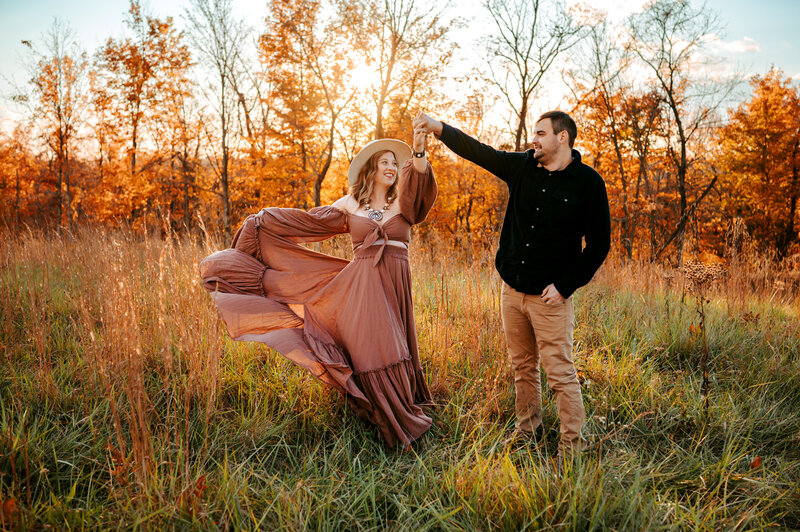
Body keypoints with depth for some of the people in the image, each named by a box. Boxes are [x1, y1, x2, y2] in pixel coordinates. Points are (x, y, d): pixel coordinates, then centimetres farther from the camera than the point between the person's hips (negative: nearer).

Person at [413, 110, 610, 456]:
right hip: (512, 290, 5)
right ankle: (526, 431, 32)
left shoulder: (588, 183, -7)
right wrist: (439, 128, -8)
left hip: (550, 297, -5)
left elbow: (599, 244, -6)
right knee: (522, 367, 16)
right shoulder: (523, 167, 6)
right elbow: (478, 152, 5)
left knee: (560, 372, -2)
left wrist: (565, 286, -12)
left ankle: (572, 446, 13)